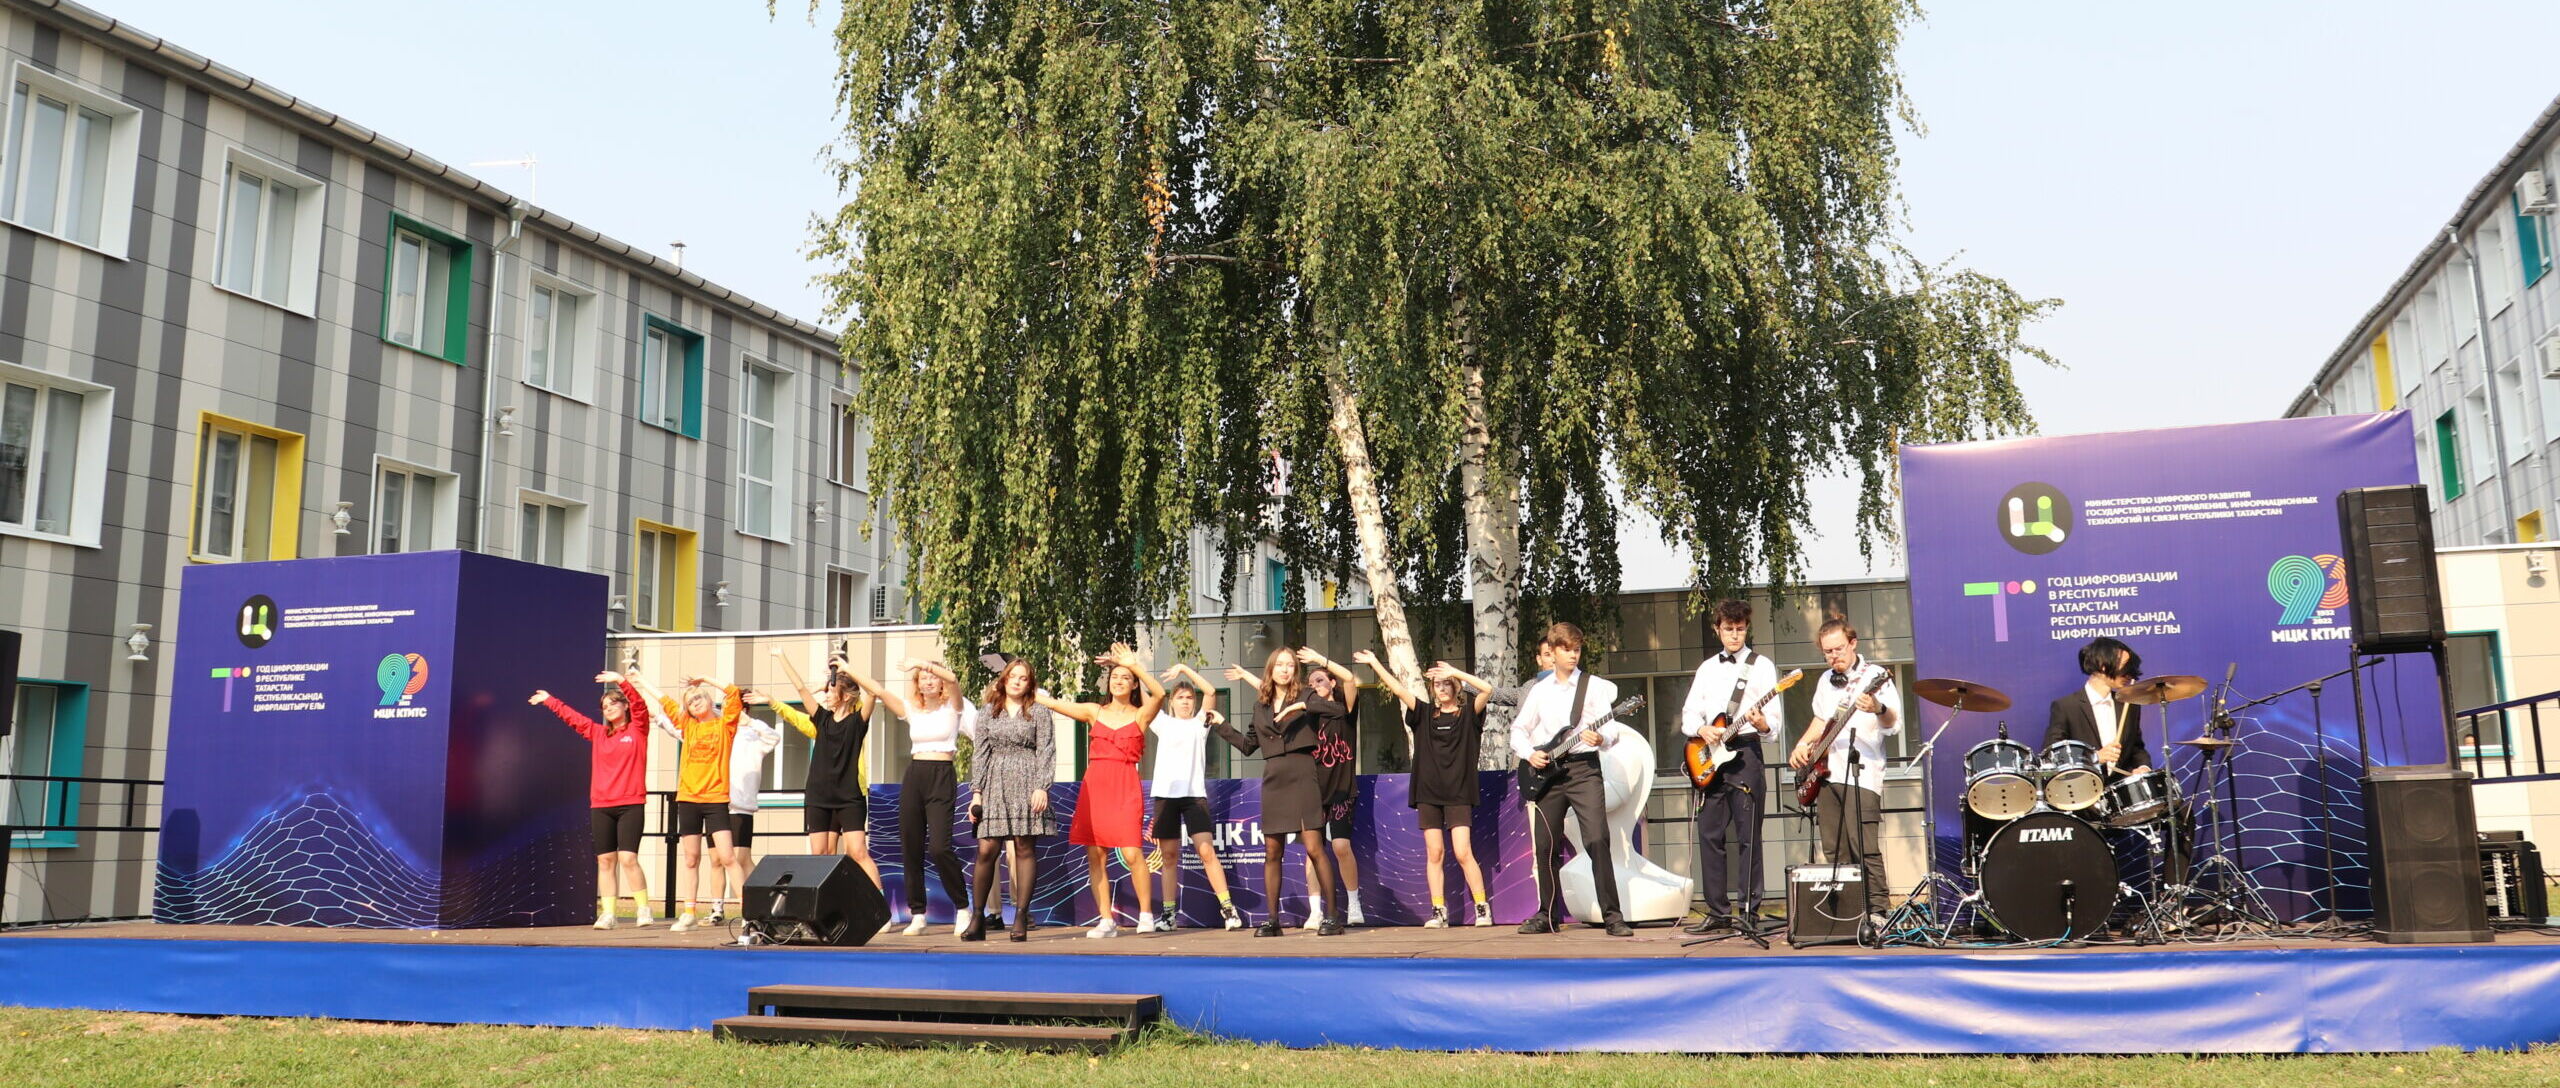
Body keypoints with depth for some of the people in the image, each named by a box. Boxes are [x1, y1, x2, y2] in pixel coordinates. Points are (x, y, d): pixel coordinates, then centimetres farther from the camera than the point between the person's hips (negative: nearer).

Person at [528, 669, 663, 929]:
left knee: (628, 858, -11)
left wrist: (621, 681, -25)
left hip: (630, 805, -5)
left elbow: (639, 705, -13)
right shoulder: (598, 733, 14)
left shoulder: (637, 730, 3)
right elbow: (572, 716, 23)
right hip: (600, 806, 5)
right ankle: (607, 914, 5)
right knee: (605, 860, 3)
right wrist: (549, 700, 27)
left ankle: (643, 910, -3)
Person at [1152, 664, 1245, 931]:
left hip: (1194, 793, -2)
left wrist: (1184, 669, -4)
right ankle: (1168, 913, 8)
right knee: (1169, 856, 3)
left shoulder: (1200, 723, 12)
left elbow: (1211, 692, 0)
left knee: (1206, 851, -10)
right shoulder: (1163, 723, 16)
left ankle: (1227, 908, -8)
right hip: (1165, 794, 2)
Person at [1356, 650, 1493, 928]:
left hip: (1458, 794, -4)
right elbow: (1398, 690, 7)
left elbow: (1487, 689, -14)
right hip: (1428, 793, 4)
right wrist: (1374, 664, 2)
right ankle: (1439, 912, 6)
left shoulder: (1468, 712, 2)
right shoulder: (1425, 713, 11)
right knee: (1434, 854, 3)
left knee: (1463, 852, -10)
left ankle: (1483, 909, -3)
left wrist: (1456, 673, -16)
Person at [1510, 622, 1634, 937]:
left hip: (1584, 769, -4)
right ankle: (1548, 914, 19)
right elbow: (1518, 729, 17)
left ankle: (1612, 916, -11)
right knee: (1544, 846, 5)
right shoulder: (1539, 690, 14)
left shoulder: (1595, 686, 4)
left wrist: (1601, 738, -26)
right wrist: (1529, 754, -1)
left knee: (1597, 840, -15)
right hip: (1547, 772, 4)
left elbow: (1612, 728, -4)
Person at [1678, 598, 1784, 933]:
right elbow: (1688, 715, 15)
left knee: (1748, 837, -5)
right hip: (1710, 758, 5)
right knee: (1710, 835, 4)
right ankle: (1718, 911, 11)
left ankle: (1748, 910, -1)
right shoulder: (1707, 668, 17)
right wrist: (1701, 729, -6)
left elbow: (1776, 721, -4)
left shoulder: (1761, 665, 3)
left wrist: (1761, 723, -26)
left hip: (1745, 754, -5)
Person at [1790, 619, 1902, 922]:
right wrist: (1803, 744, 16)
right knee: (1834, 852, 8)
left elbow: (1894, 724, -16)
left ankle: (1876, 912, -8)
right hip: (1826, 773, 7)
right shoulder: (1826, 681, 18)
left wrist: (1878, 709, -37)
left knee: (1865, 849, -13)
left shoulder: (1875, 676, -5)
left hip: (1862, 775, -7)